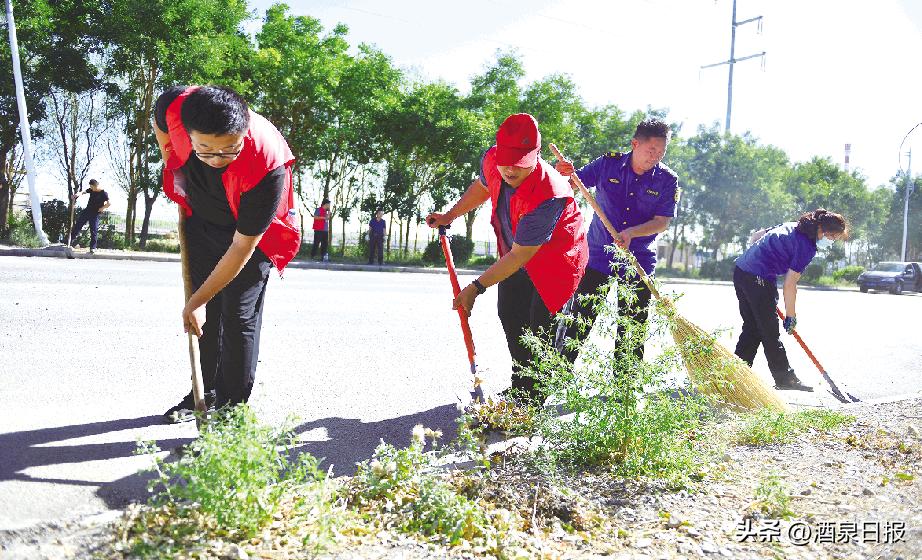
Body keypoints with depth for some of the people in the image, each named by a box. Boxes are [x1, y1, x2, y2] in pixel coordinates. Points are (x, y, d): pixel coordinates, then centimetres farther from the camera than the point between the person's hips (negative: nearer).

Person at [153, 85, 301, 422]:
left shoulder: (266, 164, -41)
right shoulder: (175, 106, -30)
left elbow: (241, 246, -31)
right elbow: (159, 122, 1)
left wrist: (197, 301, -25)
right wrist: (175, 174, -1)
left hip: (252, 232, -4)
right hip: (201, 220, 5)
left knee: (238, 317, -7)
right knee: (207, 314, 10)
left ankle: (232, 408, 5)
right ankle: (205, 393, 25)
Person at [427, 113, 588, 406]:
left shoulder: (547, 196, -41)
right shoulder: (491, 160, -20)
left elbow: (519, 256, -33)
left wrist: (476, 287, -29)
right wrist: (450, 215, 12)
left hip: (556, 259, -8)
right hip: (516, 252, 8)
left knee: (539, 330, -12)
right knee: (509, 315, 16)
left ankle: (532, 399, 5)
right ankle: (520, 385, 34)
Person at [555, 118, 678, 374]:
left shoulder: (667, 180, -5)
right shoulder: (608, 164, -4)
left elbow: (662, 222, -10)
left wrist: (631, 233, -26)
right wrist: (564, 174, -22)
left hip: (638, 264, 1)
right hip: (597, 257, 0)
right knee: (580, 320, 2)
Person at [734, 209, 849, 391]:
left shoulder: (791, 226, 14)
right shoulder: (807, 246, -10)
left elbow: (756, 236, 22)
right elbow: (789, 285, -12)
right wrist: (791, 316, -4)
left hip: (741, 270, 9)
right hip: (758, 280, -9)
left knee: (752, 327, 15)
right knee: (770, 332, 0)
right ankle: (784, 378, 9)